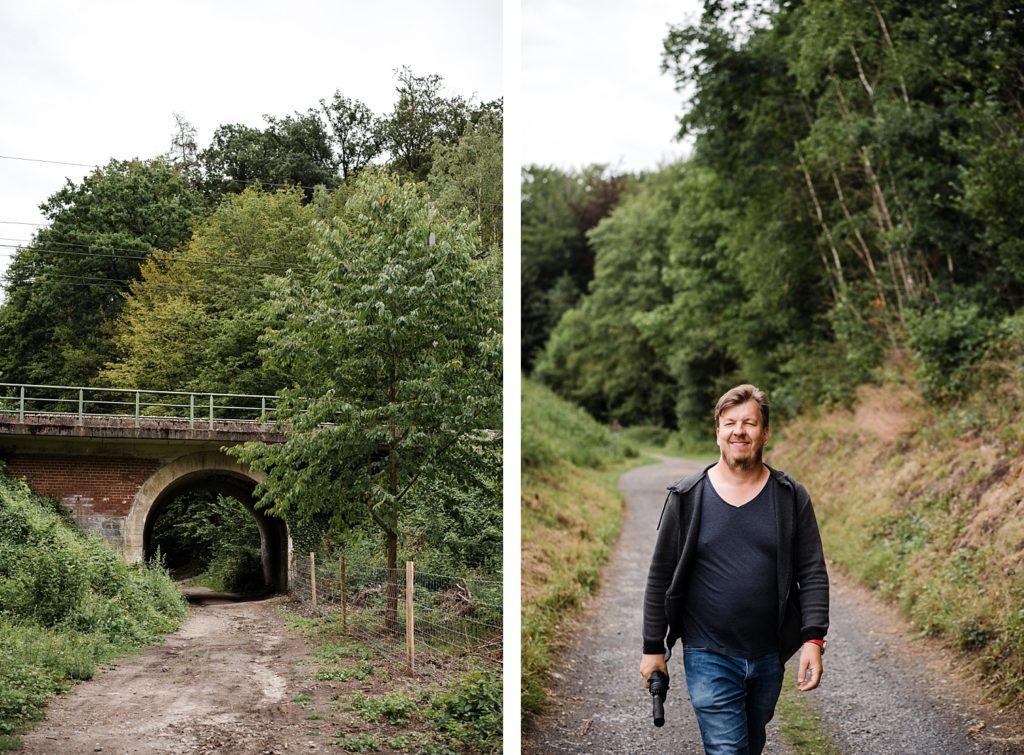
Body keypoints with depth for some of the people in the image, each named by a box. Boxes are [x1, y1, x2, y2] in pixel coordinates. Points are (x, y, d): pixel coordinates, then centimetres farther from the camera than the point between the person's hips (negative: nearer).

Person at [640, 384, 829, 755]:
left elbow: (812, 573, -1)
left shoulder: (791, 497, -1)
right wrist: (653, 648, 0)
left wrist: (813, 639, -12)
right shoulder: (687, 498, -5)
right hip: (709, 657, -2)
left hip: (769, 655, 3)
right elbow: (661, 577, 0)